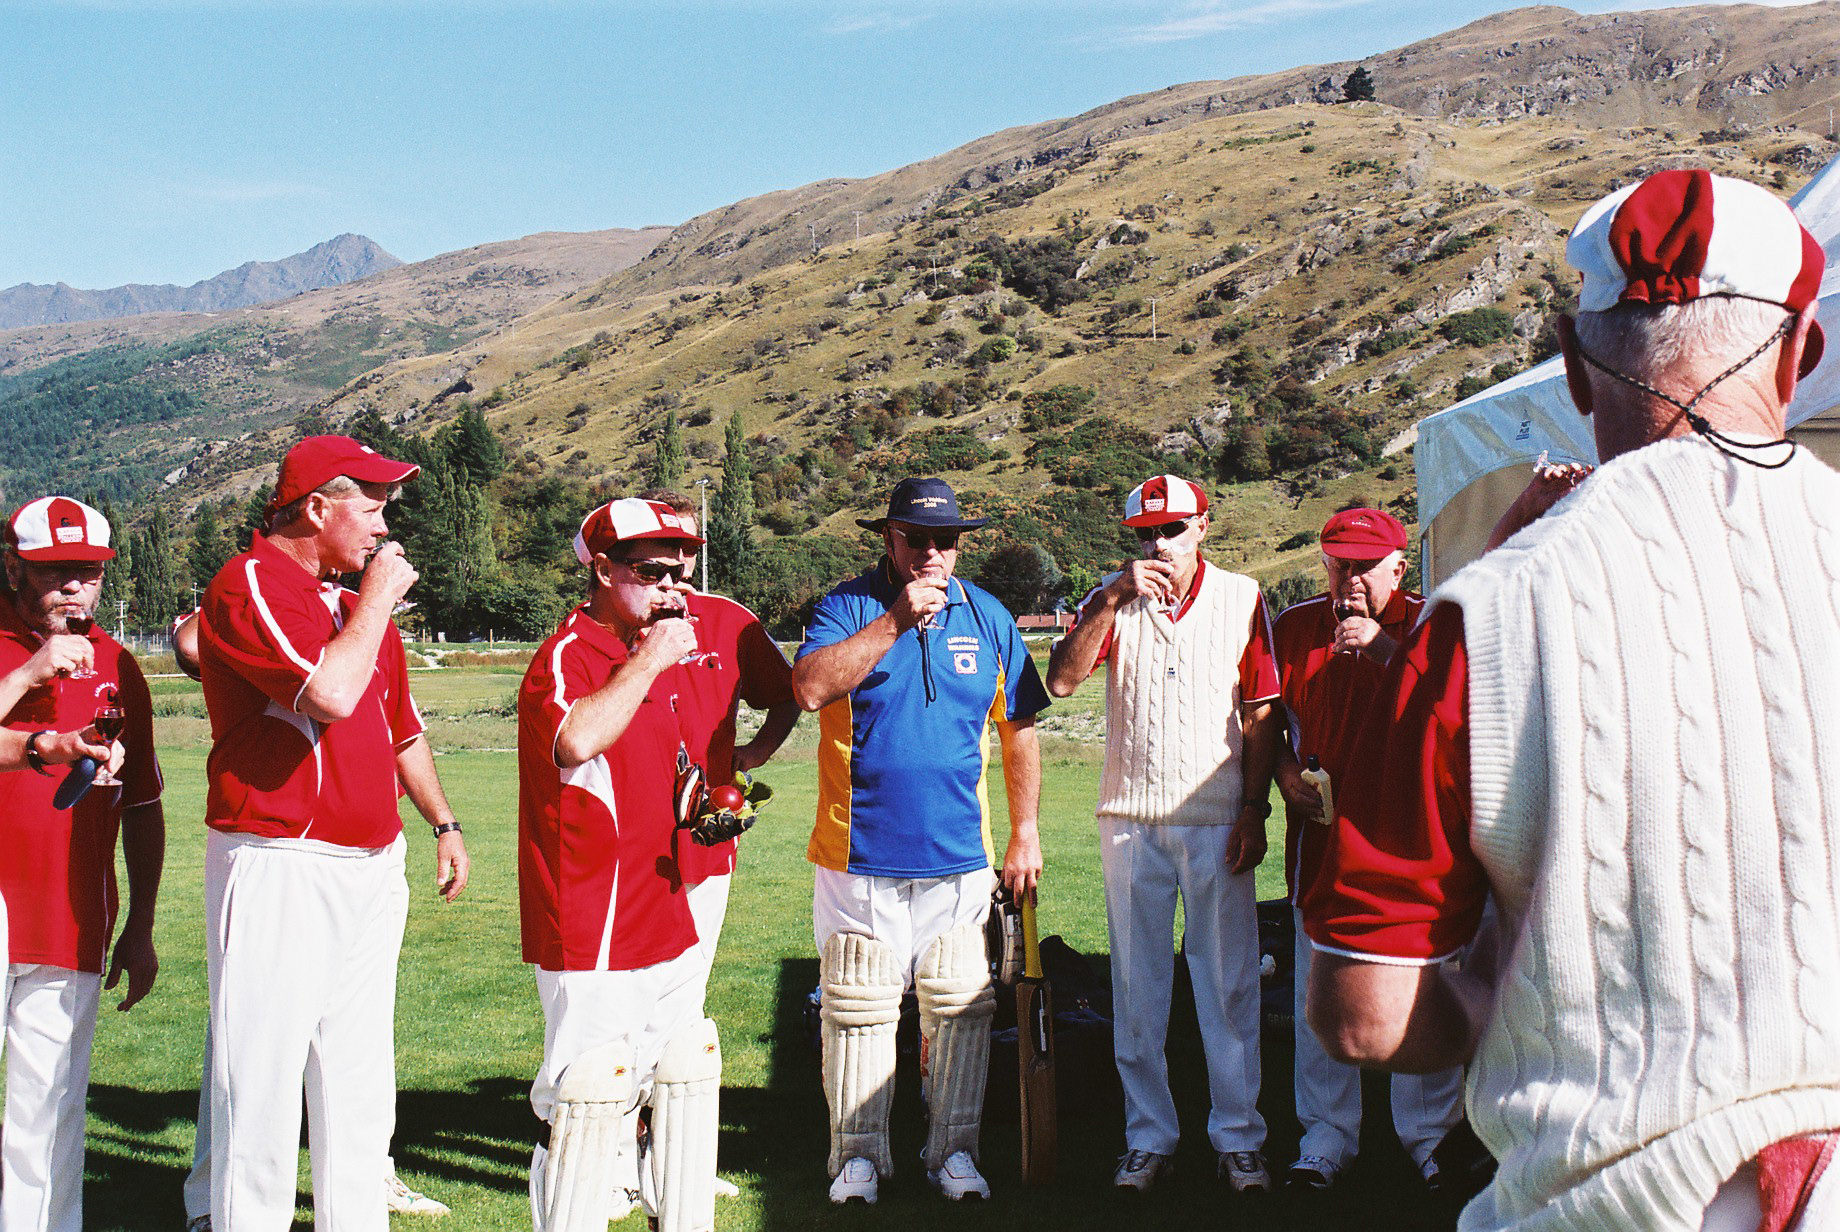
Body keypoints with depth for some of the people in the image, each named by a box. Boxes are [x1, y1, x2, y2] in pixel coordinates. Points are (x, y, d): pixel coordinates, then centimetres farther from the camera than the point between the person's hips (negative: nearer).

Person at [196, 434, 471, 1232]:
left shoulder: (360, 601, 17)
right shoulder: (250, 584, -10)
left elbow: (400, 723, 26)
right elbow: (332, 693, -24)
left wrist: (442, 822, 25)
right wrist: (378, 599, -11)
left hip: (372, 862, 8)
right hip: (279, 869, -8)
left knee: (359, 1073, 14)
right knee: (264, 1070, -4)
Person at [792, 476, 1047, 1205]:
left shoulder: (989, 619, 7)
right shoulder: (848, 607, -2)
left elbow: (1019, 730, 12)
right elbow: (810, 688, -20)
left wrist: (1025, 834, 10)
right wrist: (896, 619, -22)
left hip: (959, 860, 2)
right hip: (860, 855, -2)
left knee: (960, 1008, 7)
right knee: (857, 1007, 5)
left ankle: (954, 1150, 20)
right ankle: (859, 1151, 19)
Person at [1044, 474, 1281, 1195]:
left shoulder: (1242, 598, 2)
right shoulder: (1112, 598, 4)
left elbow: (1261, 714, 2)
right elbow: (1062, 681, -10)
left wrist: (1254, 811, -5)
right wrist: (1110, 600, -19)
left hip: (1217, 820, -1)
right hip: (1131, 819, 1)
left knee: (1229, 982, 3)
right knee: (1137, 984, 7)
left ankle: (1238, 1136, 13)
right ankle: (1148, 1136, 17)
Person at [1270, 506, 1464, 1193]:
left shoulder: (1427, 624, 0)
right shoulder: (1294, 626, 9)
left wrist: (1384, 649, -20)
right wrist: (1287, 776, 2)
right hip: (1322, 827, 2)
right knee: (1319, 983, 6)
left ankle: (1430, 1135, 18)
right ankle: (1327, 1135, 19)